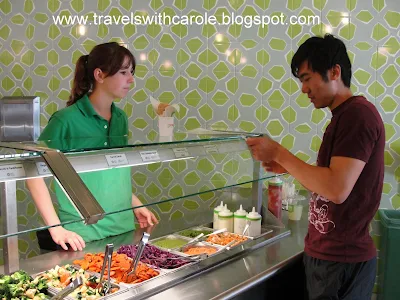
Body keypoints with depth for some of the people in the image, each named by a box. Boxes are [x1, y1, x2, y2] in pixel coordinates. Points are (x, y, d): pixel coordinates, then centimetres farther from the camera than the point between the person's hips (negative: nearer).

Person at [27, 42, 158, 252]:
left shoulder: (120, 118, 4)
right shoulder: (67, 120, -14)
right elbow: (34, 172, -12)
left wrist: (136, 205, 10)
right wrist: (56, 227, -16)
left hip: (124, 228, 6)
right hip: (82, 235, -6)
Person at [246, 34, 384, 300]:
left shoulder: (358, 113, -19)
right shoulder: (344, 116, 12)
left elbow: (337, 189, -28)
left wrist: (279, 153, -20)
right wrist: (287, 166, 3)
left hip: (341, 261, -9)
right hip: (326, 254, 9)